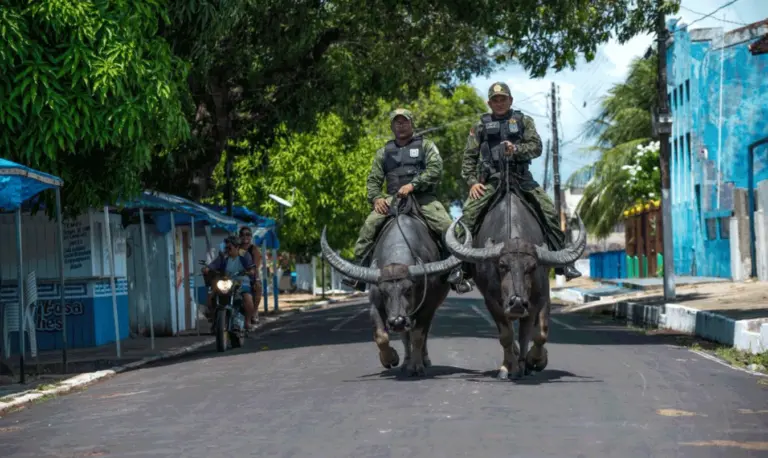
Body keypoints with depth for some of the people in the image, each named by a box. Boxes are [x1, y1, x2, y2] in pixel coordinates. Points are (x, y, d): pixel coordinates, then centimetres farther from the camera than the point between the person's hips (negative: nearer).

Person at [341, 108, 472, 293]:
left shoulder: (425, 145, 11)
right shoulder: (384, 152, 20)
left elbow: (435, 169, -5)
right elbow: (373, 179, 17)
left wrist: (413, 185, -17)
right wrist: (376, 197, -5)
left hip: (423, 197, -2)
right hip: (393, 199, 2)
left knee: (447, 227, -25)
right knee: (369, 226, -21)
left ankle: (455, 273, -16)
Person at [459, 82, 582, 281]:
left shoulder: (524, 121, 13)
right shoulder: (480, 126, 12)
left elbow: (536, 147, 1)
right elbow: (469, 157, 9)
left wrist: (516, 149, -18)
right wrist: (472, 182, -5)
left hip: (521, 177, 1)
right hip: (490, 180, -1)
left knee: (550, 212, -12)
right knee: (468, 214, -22)